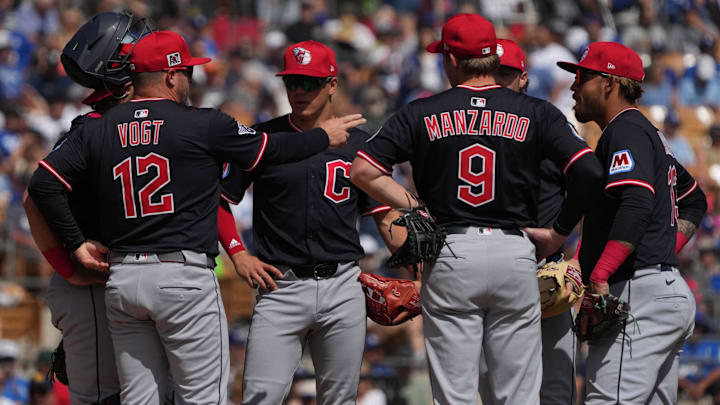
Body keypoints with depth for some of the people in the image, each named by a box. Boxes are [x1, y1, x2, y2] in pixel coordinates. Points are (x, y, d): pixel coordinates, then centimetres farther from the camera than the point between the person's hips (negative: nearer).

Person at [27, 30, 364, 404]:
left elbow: (43, 183, 1)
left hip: (121, 279, 5)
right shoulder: (203, 126, -4)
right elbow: (271, 149, 6)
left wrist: (76, 243, 8)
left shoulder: (98, 131, 7)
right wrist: (324, 136, 24)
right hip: (185, 276, -5)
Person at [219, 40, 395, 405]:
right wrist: (239, 256, -4)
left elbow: (385, 216, 9)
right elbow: (219, 201, 10)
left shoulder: (359, 144, 8)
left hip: (343, 289, 2)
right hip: (281, 288, -2)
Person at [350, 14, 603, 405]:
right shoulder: (534, 113, 3)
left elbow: (363, 170, -3)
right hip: (515, 255, 0)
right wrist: (558, 233, 2)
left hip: (450, 255, 0)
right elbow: (589, 171, -9)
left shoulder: (422, 113, 4)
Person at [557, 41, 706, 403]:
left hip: (640, 293, -11)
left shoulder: (626, 131, -8)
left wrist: (599, 277, -29)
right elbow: (694, 201, 34)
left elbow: (637, 205, -24)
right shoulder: (652, 134, 24)